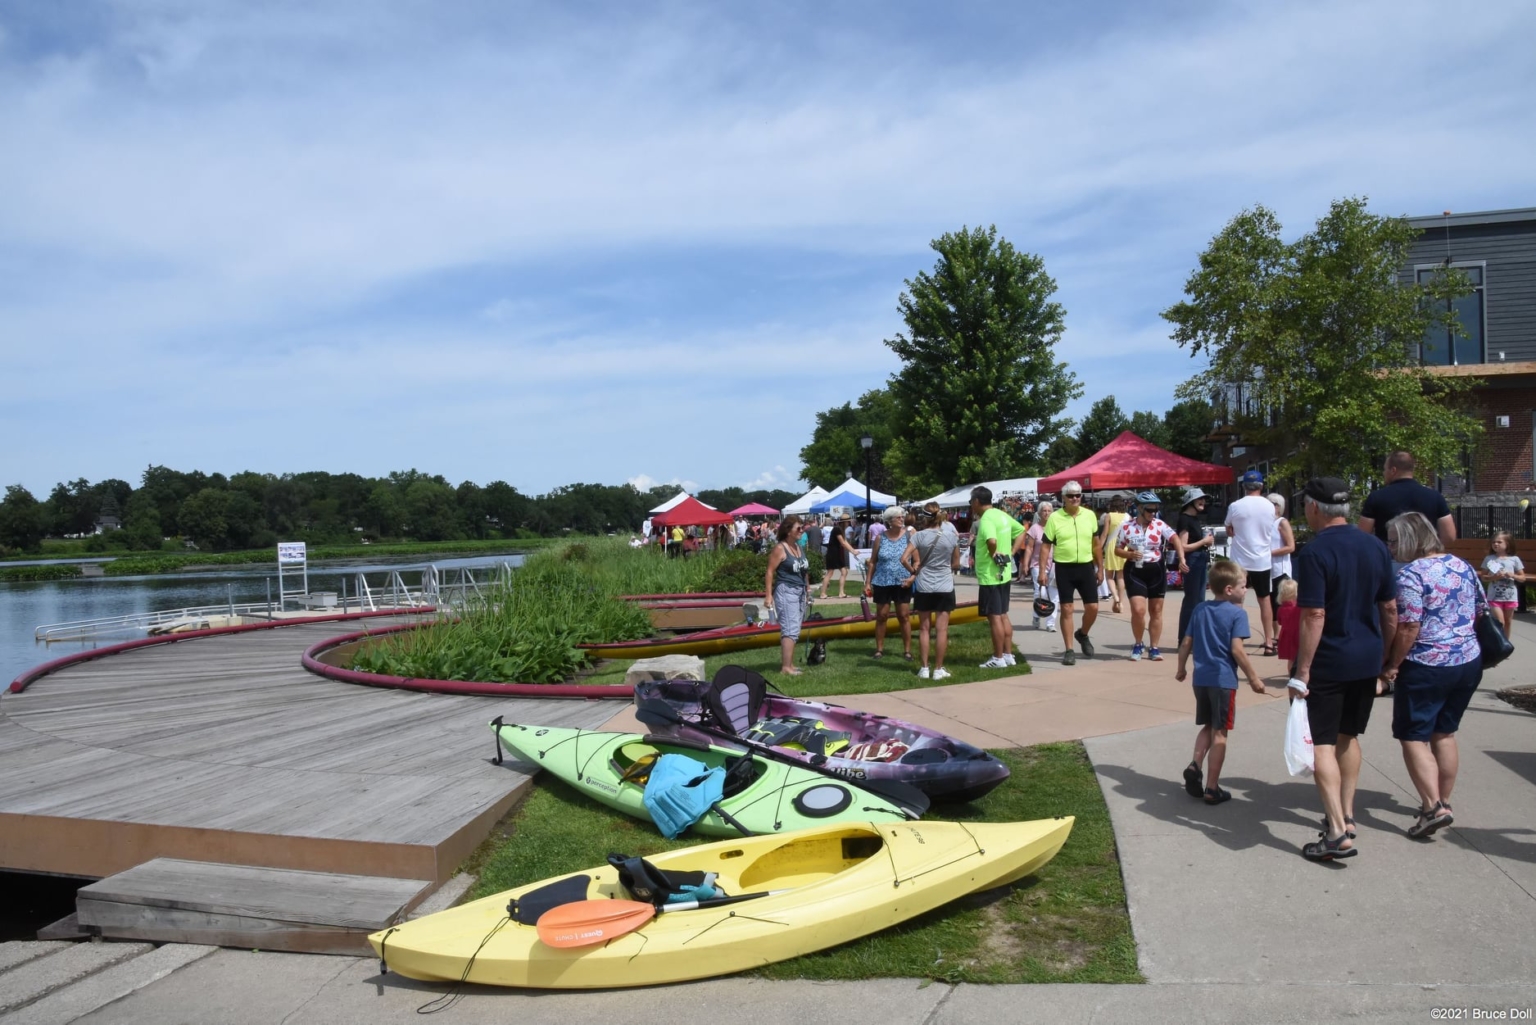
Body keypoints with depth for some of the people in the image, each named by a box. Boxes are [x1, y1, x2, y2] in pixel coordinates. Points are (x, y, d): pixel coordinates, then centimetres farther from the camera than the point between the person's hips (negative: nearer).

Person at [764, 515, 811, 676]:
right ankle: (786, 667, -14)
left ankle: (787, 663, 19)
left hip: (800, 591, 8)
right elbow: (770, 572, -14)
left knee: (794, 630, 11)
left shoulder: (799, 547, 13)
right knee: (790, 630, -13)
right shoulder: (780, 549, -11)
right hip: (786, 591, -8)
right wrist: (768, 595, -18)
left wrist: (808, 589, 20)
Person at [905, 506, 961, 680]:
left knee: (924, 629, 9)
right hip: (945, 587, 0)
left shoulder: (919, 536, -7)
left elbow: (904, 558, -12)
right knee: (942, 629, 4)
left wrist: (913, 571, 5)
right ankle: (938, 669, 7)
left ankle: (924, 669, 11)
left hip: (924, 587, 0)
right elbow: (956, 564, 4)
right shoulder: (952, 536, -2)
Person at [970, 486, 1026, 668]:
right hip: (1004, 573, 9)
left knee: (994, 617, -1)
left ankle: (998, 658, 5)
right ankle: (1008, 655, 21)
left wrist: (993, 554, -19)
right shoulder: (1002, 515, 9)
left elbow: (992, 540, -38)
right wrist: (1011, 551, 14)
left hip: (990, 576, -9)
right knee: (1003, 615, 16)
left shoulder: (986, 519, -19)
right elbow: (1021, 530, 23)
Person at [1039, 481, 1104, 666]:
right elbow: (1046, 546, -3)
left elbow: (1096, 544, 10)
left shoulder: (1090, 516, 3)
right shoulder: (1054, 518, -5)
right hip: (1064, 568, -3)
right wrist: (1043, 571, -10)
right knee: (1066, 609, 1)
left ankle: (1083, 634, 34)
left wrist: (1100, 568, 9)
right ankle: (1069, 650, 8)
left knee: (1093, 607, 3)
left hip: (1086, 567, 3)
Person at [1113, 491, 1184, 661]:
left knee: (1156, 611, 8)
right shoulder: (1126, 527, -3)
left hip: (1156, 570, 2)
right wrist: (1130, 554, -18)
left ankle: (1154, 648, 19)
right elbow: (1118, 550, 3)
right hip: (1135, 571, -2)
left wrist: (1181, 559, -31)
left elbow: (1175, 539, -15)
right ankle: (1138, 645, 9)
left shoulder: (1160, 525, -2)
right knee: (1138, 610, -13)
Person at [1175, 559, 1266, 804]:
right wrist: (1253, 678, -8)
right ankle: (1211, 788, 7)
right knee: (1219, 732, 3)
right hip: (1223, 680, -5)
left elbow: (1186, 643, 10)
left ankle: (1194, 765, -1)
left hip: (1201, 678, 6)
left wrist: (1181, 669, 23)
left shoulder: (1200, 610, 9)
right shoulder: (1237, 613, -10)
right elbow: (1236, 649, -17)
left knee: (1208, 726, 21)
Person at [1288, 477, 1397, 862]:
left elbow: (1314, 617, -21)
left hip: (1328, 662, -7)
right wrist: (1384, 657, 18)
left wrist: (1302, 671, -16)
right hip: (1367, 660, 7)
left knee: (1322, 744, -2)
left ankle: (1338, 832, -7)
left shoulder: (1314, 552, -17)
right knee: (1348, 736, 20)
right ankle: (1346, 815, 29)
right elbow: (1391, 609, 8)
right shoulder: (1375, 546, 4)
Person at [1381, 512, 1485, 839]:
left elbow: (1408, 629, -21)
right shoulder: (1463, 567, 6)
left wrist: (1392, 665, -11)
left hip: (1426, 667, -8)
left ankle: (1433, 807, -6)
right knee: (1445, 733, 18)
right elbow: (1480, 612, 15)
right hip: (1469, 662, 8)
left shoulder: (1411, 575, -17)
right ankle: (1443, 801, 25)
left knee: (1413, 737, 2)